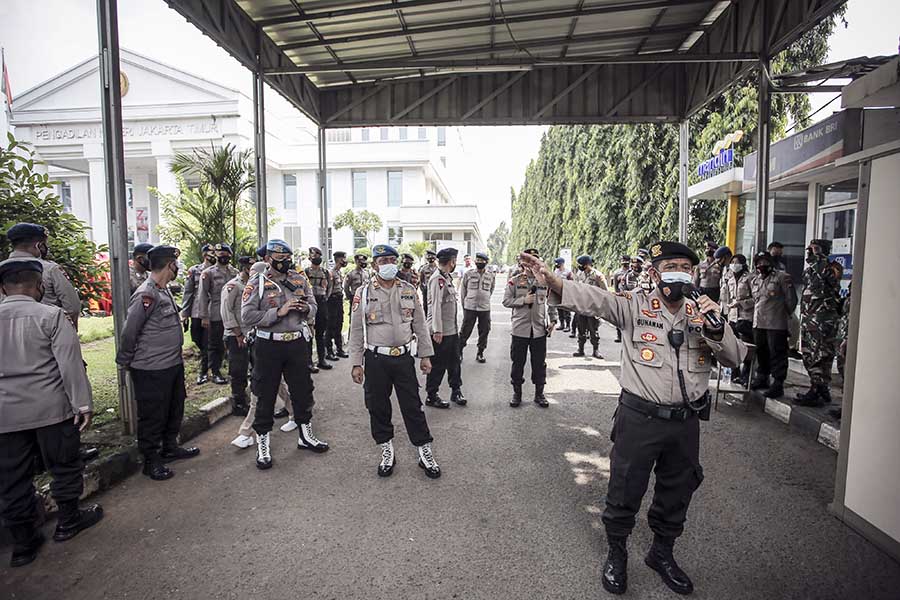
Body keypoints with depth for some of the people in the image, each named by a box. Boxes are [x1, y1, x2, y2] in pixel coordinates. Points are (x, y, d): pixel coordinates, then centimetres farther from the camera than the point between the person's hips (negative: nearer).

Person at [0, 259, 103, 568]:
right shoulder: (51, 315, -11)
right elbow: (70, 363, -16)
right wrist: (83, 403, -12)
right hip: (51, 409, -4)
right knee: (64, 464, 14)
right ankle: (68, 521, 29)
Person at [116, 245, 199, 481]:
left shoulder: (164, 291, 8)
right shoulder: (146, 295, -21)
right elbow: (129, 332, -16)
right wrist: (126, 361, -5)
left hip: (173, 365, 9)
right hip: (152, 370, -9)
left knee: (175, 409, 21)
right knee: (153, 416, 6)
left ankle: (170, 448, 38)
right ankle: (151, 461, 22)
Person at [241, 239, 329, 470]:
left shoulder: (300, 280, 7)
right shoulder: (257, 284, -6)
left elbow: (313, 307, 13)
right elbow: (247, 317, -14)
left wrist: (306, 308, -11)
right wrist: (278, 312, -21)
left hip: (298, 343, 4)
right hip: (269, 345, -4)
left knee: (303, 390, 14)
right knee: (266, 395, 7)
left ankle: (305, 435, 33)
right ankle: (262, 444, 23)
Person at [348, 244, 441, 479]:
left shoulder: (409, 290, 4)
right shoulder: (363, 292, -2)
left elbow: (420, 325, 7)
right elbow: (356, 331, -1)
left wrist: (425, 355, 5)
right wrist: (356, 363, -3)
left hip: (404, 357, 1)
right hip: (376, 359, 0)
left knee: (413, 406, 6)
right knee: (378, 407, 10)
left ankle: (425, 453, 20)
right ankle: (387, 452, 28)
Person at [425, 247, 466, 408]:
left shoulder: (447, 277, 14)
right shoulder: (438, 279, -17)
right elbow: (436, 305, -22)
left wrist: (456, 325, 18)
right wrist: (437, 330, -24)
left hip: (452, 329, 9)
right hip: (440, 332, -9)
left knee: (454, 361, 17)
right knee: (438, 365, 2)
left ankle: (456, 391, 30)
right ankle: (431, 396, 15)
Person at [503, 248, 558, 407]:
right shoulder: (515, 281, 0)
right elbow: (506, 301, -3)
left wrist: (553, 320, 5)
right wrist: (523, 300, -16)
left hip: (540, 329, 2)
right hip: (520, 329, -1)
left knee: (539, 363, 8)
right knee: (518, 362, 7)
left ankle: (539, 394, 23)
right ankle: (517, 393, 22)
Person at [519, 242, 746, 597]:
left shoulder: (702, 314, 6)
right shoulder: (634, 307, -7)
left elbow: (736, 358, 3)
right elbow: (594, 299, -22)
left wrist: (716, 328, -17)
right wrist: (552, 281, -40)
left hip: (686, 421, 5)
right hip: (640, 418, -4)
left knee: (677, 493, 21)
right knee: (625, 491, 9)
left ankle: (662, 553, 47)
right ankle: (616, 555, 35)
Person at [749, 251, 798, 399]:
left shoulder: (781, 277, -5)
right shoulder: (754, 281, 15)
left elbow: (791, 299, -4)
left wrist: (785, 314, 1)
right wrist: (757, 314, 14)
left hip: (776, 324, -6)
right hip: (758, 323, 6)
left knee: (777, 354, -3)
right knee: (761, 352, 16)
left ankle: (778, 384, 4)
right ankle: (762, 378, 29)